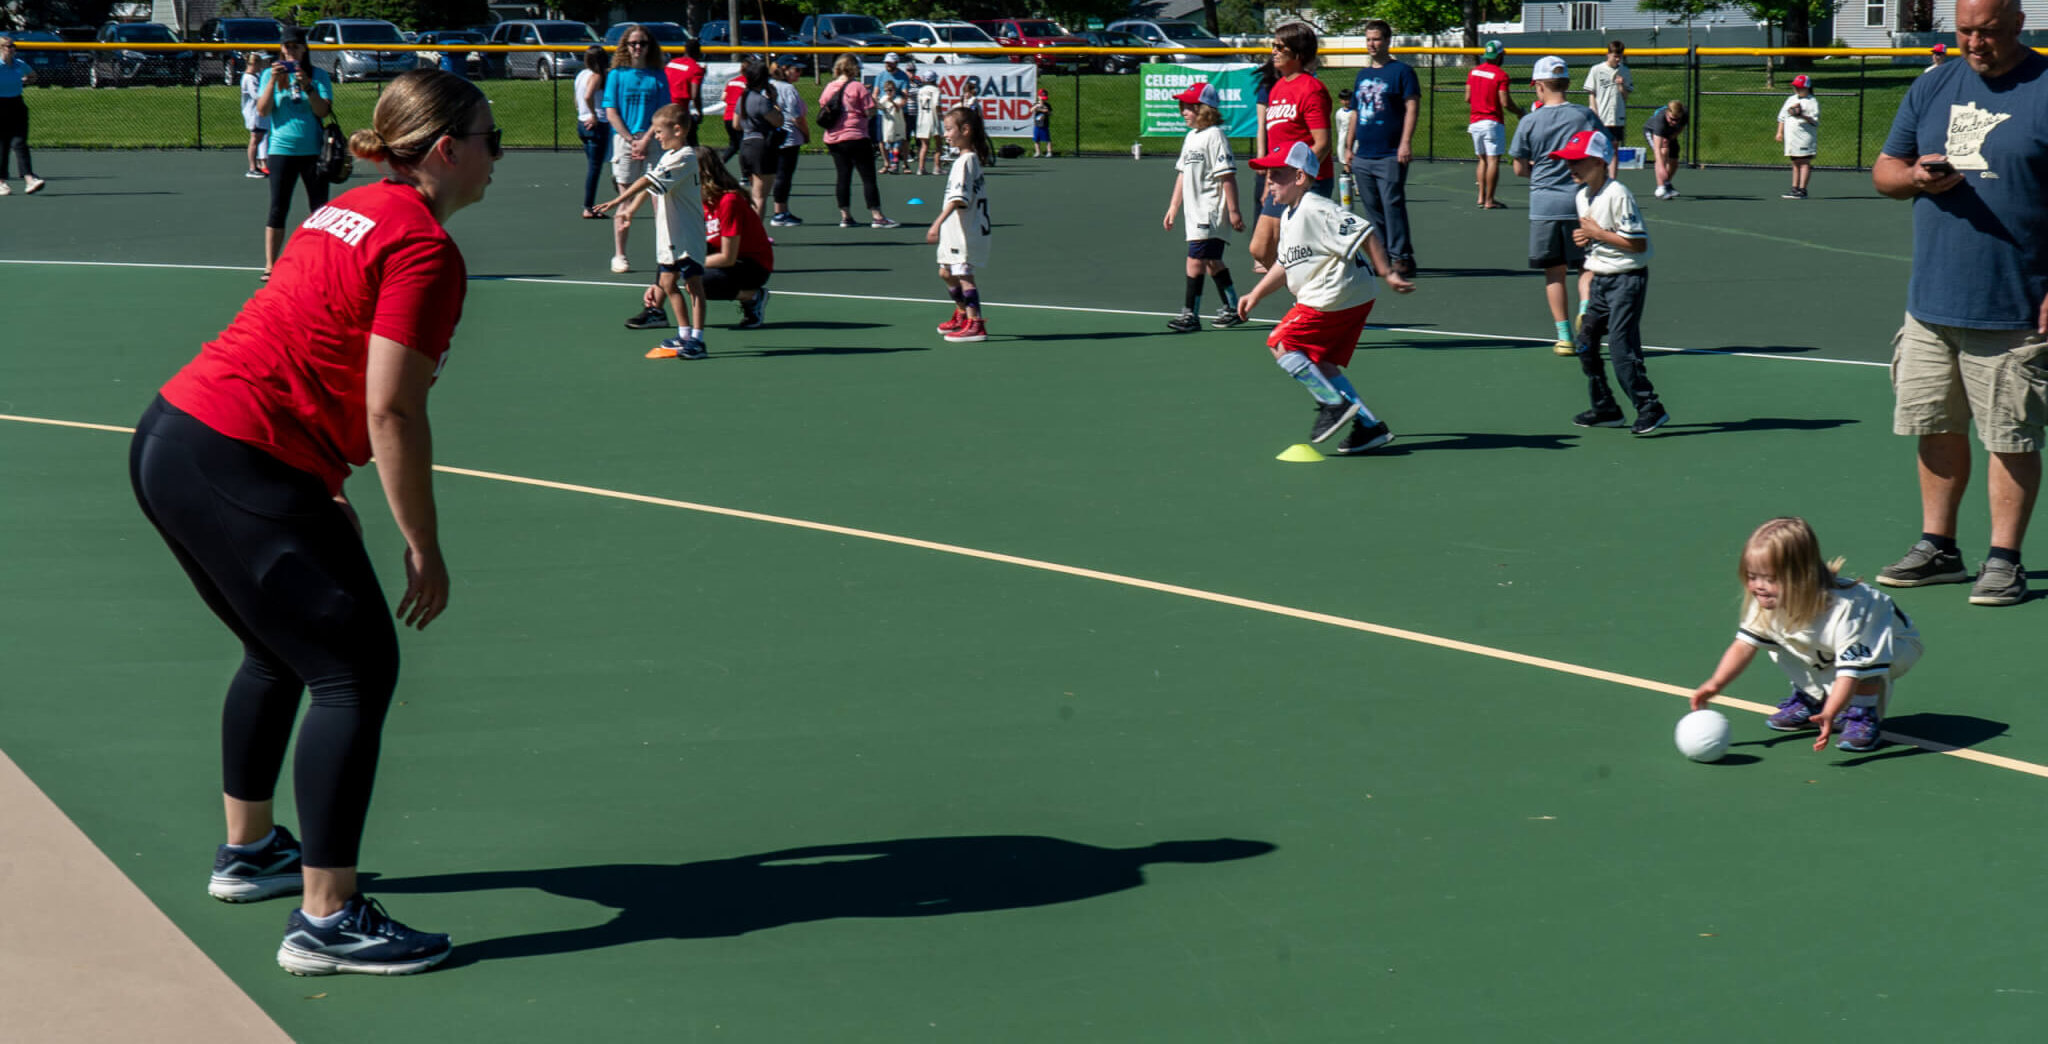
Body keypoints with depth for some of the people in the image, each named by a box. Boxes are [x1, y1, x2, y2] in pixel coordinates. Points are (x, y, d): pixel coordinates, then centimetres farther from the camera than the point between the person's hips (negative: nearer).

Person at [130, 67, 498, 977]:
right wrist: (423, 550, -10)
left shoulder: (349, 211, 16)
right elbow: (392, 411, -17)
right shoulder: (423, 246, -13)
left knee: (281, 652, 26)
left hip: (169, 439, 10)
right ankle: (326, 920, -5)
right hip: (235, 467, -10)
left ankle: (248, 850, 41)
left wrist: (327, 494, 22)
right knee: (356, 669, -6)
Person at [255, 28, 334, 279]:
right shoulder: (270, 74, 6)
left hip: (313, 151, 0)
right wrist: (273, 82, -14)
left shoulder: (318, 75, 3)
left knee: (320, 209, 3)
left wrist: (307, 86, -20)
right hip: (281, 150, 0)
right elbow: (262, 110, -3)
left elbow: (323, 111, -7)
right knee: (277, 210, 0)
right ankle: (270, 265, 4)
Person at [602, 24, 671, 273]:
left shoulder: (658, 76, 8)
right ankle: (619, 256, 5)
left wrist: (646, 139, -10)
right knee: (626, 201, 0)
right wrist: (632, 139, -8)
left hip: (653, 140, 1)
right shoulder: (617, 74, 6)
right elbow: (611, 113, 2)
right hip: (624, 139, -1)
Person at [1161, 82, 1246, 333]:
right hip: (1197, 213, 9)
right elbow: (1183, 174, 21)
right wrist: (1174, 207, 20)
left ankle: (1190, 314, -8)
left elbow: (1228, 176, -16)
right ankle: (1232, 309, 24)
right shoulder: (1191, 137, 15)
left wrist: (1233, 210, -18)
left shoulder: (1214, 136, -13)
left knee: (1195, 261, -11)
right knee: (1212, 262, 14)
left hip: (1210, 213, -9)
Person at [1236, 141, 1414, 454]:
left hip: (1333, 298, -10)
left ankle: (1334, 403, -7)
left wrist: (1388, 274, -21)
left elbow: (1364, 234, -21)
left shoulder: (1316, 209, -17)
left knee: (1280, 344, -6)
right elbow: (1285, 265, 27)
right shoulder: (1289, 216, 15)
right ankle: (1370, 426, 13)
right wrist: (1256, 294, 25)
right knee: (1321, 364, 13)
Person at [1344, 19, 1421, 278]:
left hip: (1390, 156, -7)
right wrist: (1349, 146, 18)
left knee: (1392, 204, -11)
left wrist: (1406, 143, -17)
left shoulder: (1401, 71, -1)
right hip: (1363, 156, 7)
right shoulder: (1362, 75, 19)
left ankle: (1402, 256, -9)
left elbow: (1412, 107, -8)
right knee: (1371, 209, 8)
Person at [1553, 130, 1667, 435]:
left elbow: (1638, 243, -20)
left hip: (1628, 278, -9)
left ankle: (1650, 408, -9)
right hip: (1600, 279, 9)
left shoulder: (1618, 194, -18)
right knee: (1586, 341, 8)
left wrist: (1598, 233, -18)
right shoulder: (1582, 197, 10)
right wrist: (1584, 238, 0)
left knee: (1620, 344, -15)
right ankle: (1605, 409, 18)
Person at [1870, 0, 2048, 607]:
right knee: (1936, 429, 13)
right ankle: (1937, 547, 25)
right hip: (1930, 305, 6)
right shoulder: (1931, 90, 12)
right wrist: (1914, 176, -8)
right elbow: (1883, 170, 17)